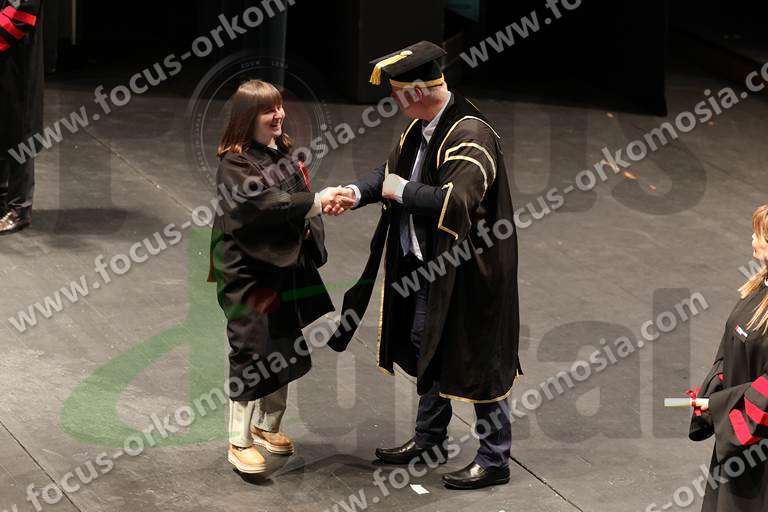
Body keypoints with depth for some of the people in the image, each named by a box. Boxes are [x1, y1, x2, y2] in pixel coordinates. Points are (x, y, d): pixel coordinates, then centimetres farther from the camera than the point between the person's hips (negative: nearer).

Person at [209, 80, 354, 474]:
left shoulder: (284, 153, 9)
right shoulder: (235, 163, -14)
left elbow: (298, 201, 20)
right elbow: (261, 203, -28)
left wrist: (310, 233, 2)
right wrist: (315, 201, -32)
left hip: (287, 266, 8)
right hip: (249, 271, -8)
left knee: (285, 349, 14)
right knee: (252, 352, -6)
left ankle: (267, 426, 31)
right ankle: (239, 442, 4)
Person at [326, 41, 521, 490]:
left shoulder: (470, 135, -26)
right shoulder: (421, 127, 2)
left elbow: (456, 201, -37)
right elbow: (394, 168, 17)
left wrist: (401, 191, -23)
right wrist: (358, 192, -3)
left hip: (467, 272, -10)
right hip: (425, 266, 10)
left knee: (477, 359, 2)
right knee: (427, 350, 22)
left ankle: (494, 460, 14)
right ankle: (430, 439, 40)